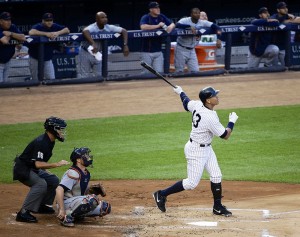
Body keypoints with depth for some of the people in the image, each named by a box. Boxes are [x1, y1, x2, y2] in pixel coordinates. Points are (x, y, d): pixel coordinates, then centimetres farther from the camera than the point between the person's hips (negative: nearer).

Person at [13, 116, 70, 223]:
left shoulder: (50, 141, 6)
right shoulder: (41, 142, -26)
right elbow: (38, 164, -34)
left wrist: (45, 172, 11)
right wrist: (57, 164, -32)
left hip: (33, 170, 10)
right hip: (22, 169, -10)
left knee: (53, 180, 12)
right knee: (41, 183, -29)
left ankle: (43, 206, 23)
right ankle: (23, 213, -30)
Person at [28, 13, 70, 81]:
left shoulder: (55, 26, -2)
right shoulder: (38, 26, -15)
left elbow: (67, 30, -4)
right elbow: (31, 32, -36)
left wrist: (58, 33, -23)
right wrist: (46, 34, -37)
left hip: (48, 58, 3)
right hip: (35, 58, -3)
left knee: (51, 79, -2)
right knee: (36, 80, 4)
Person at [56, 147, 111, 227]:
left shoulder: (86, 173, 10)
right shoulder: (73, 173, -20)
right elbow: (59, 190, -29)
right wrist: (62, 210, -33)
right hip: (66, 202, -10)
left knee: (106, 207, 3)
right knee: (92, 199, -34)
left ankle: (78, 215, 7)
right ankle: (67, 217, -21)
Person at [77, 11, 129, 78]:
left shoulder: (109, 28, -13)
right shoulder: (92, 27, -28)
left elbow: (124, 31, -10)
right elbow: (85, 31, -51)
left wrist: (125, 45, -24)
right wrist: (93, 43, -63)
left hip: (98, 54, 5)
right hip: (85, 53, -5)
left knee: (99, 76, 7)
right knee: (84, 77, -1)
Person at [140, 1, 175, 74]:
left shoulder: (162, 17, 8)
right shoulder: (145, 18, -8)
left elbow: (172, 24, 11)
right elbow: (143, 27, -28)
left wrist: (170, 27, -15)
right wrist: (157, 26, -22)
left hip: (158, 51, 4)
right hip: (147, 51, -4)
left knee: (159, 73, 1)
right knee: (146, 73, 3)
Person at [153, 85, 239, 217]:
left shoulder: (197, 105, -7)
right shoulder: (211, 118, -30)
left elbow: (186, 104, 16)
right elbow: (225, 136, -20)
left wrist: (180, 92, 35)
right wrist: (232, 121, -4)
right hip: (196, 150, -9)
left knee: (216, 176, 8)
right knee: (192, 183, 0)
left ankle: (217, 207, 17)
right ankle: (161, 195, 11)